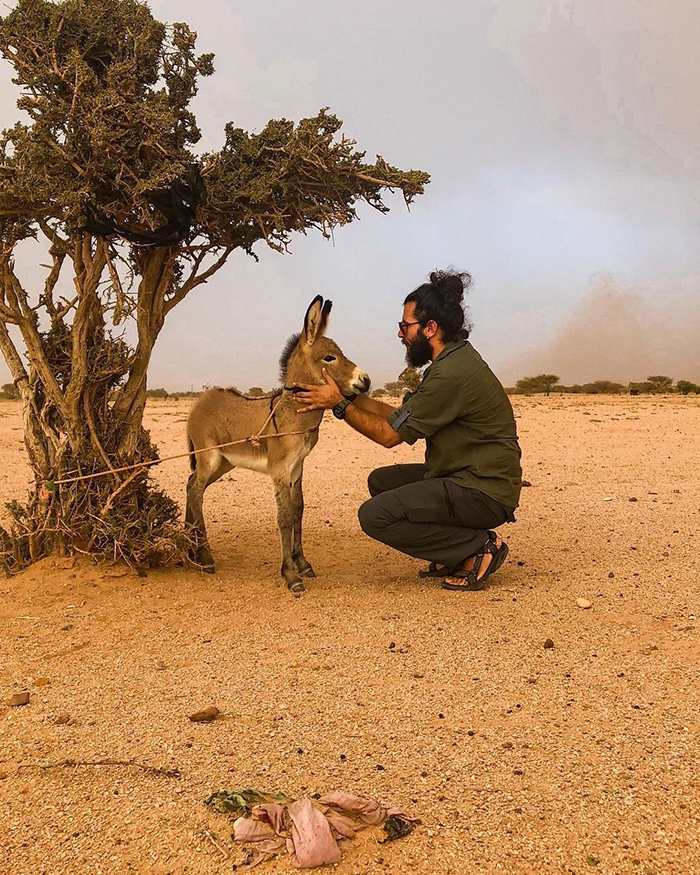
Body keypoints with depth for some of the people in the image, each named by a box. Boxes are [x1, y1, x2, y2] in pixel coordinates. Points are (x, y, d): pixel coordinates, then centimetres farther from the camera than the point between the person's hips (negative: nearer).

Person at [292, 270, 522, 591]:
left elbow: (391, 434, -16)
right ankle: (454, 554, 13)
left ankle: (479, 547, -6)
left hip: (485, 494, -10)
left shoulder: (452, 374, -21)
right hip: (463, 478, 10)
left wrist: (339, 405, -8)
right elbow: (401, 415, 13)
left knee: (375, 516, -16)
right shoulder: (453, 360, 11)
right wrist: (349, 394, 10)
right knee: (382, 480, 17)